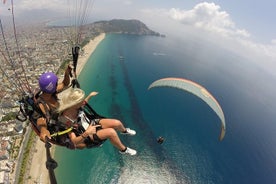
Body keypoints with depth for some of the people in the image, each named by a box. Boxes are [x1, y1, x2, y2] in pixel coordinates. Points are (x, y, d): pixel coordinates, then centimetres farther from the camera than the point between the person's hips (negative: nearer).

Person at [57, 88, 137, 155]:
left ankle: (124, 131, 31)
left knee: (117, 123, -8)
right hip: (87, 137, -6)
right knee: (111, 132, -28)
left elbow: (82, 103, 13)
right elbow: (74, 142, -30)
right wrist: (86, 133, -44)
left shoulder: (73, 107, -15)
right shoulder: (66, 120, -32)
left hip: (92, 123, 6)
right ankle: (123, 149, 1)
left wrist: (89, 96, 11)